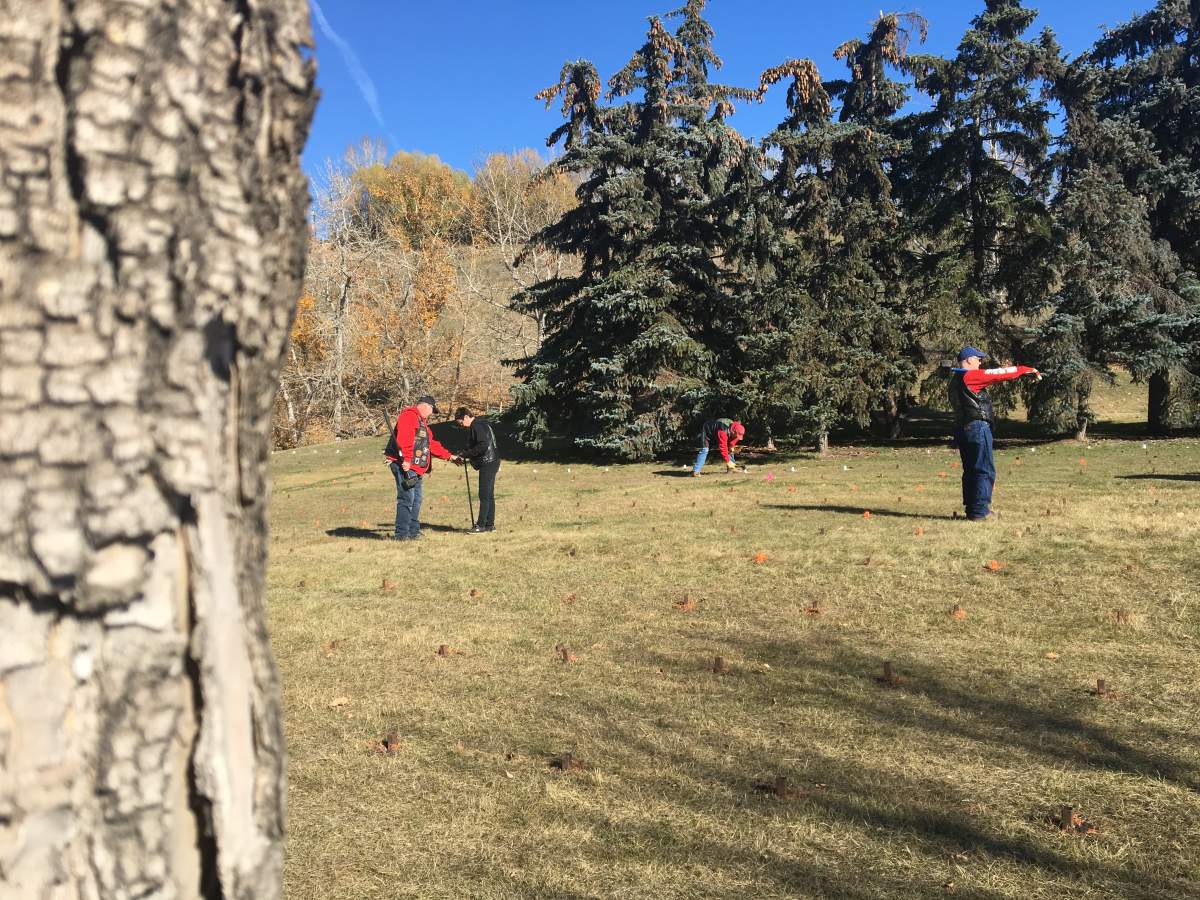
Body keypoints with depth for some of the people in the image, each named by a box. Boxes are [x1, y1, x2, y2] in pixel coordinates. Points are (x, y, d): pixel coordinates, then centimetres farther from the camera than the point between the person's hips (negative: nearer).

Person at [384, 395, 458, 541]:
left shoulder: (422, 422, 27)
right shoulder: (409, 415, -8)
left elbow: (432, 445, 30)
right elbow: (403, 438, -22)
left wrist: (449, 456, 28)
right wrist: (406, 459, -28)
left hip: (417, 469, 11)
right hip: (405, 466, -11)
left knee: (416, 501, 13)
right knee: (406, 499, -11)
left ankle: (414, 532, 20)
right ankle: (401, 534, -10)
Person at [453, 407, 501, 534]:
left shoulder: (477, 426, -14)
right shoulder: (482, 424, 17)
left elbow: (483, 446, -24)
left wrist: (464, 455, -17)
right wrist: (464, 456, 11)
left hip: (488, 464, -11)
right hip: (491, 462, 11)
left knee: (484, 495, -7)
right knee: (489, 495, 12)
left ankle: (481, 525, -5)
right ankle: (490, 524, 17)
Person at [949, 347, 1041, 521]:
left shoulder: (956, 379, 16)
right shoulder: (971, 376, -12)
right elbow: (999, 374, -10)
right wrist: (1027, 370, 0)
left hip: (963, 429, 10)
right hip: (977, 428, -9)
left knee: (971, 471, 14)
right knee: (985, 471, -4)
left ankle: (972, 509, 19)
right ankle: (979, 511, -5)